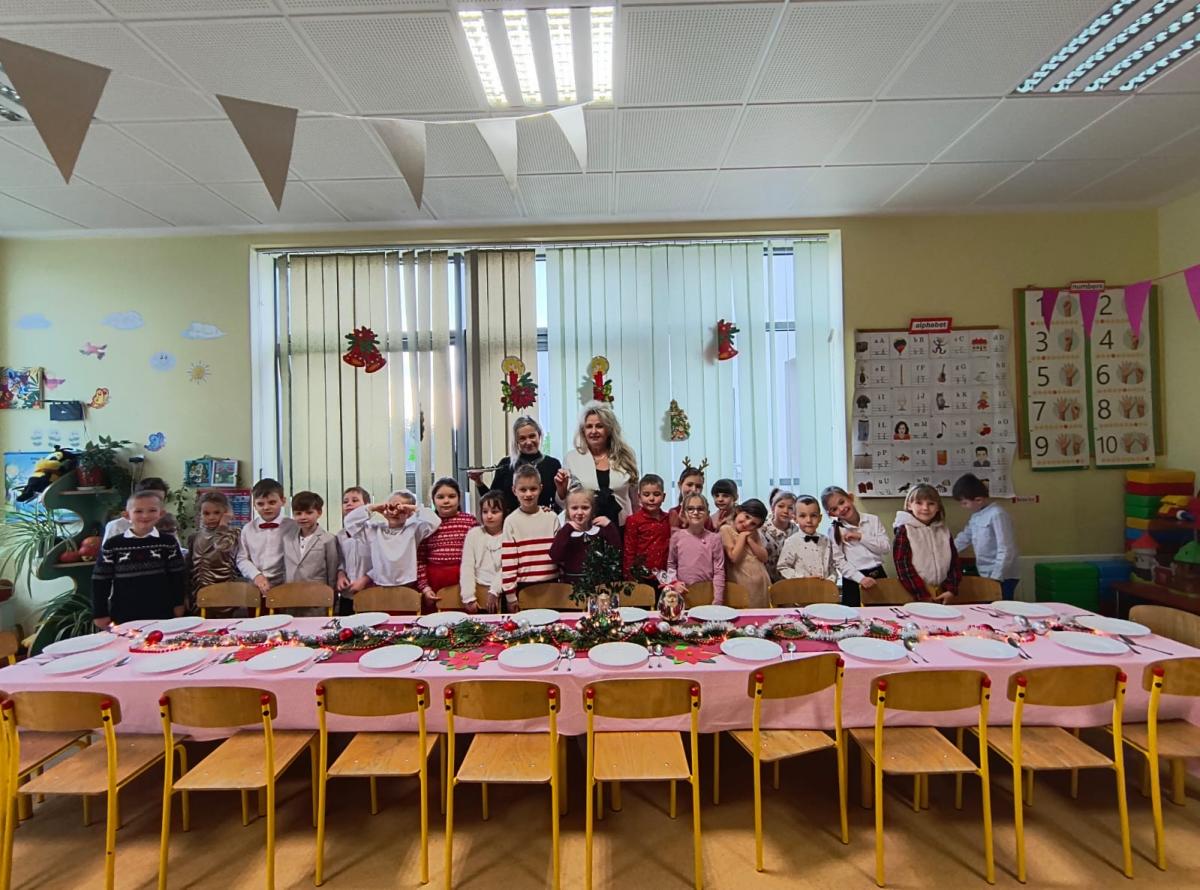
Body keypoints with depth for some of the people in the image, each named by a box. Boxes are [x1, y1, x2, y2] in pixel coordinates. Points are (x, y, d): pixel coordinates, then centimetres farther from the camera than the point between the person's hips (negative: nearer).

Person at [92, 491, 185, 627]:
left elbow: (177, 576, 4)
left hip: (161, 613, 0)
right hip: (123, 615, 0)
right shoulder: (112, 545, -3)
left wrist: (178, 604, 3)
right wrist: (100, 613, 1)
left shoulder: (168, 542, -2)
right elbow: (100, 580, 2)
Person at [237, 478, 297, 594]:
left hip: (283, 586, -3)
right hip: (255, 586, 3)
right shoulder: (248, 529, 6)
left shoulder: (292, 527, -4)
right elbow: (242, 559, 6)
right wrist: (256, 576, -8)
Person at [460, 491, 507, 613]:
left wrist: (494, 592, -15)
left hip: (501, 592, -2)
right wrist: (469, 597, -7)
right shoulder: (474, 533, 4)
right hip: (478, 590, 2)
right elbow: (466, 567, -1)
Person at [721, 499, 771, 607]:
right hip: (743, 584, -5)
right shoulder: (726, 529, -5)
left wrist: (749, 539, -5)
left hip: (762, 582, 6)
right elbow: (734, 557, -15)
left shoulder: (753, 533, 14)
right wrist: (742, 536, -9)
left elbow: (764, 558, 4)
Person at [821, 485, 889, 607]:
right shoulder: (834, 530, -3)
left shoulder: (873, 520, 3)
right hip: (854, 580, -2)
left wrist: (861, 537, -13)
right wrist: (860, 578, -19)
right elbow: (839, 562, -8)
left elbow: (887, 548, -3)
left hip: (878, 575, 2)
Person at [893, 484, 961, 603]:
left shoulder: (944, 532, 11)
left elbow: (954, 562, 10)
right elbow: (903, 566, -12)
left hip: (942, 595, 5)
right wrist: (923, 594, -15)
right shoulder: (904, 531, -6)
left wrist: (951, 589, -3)